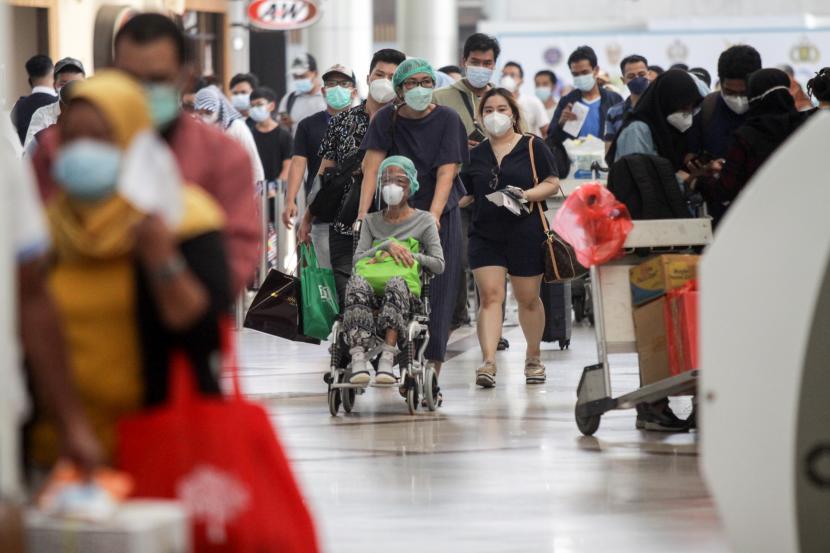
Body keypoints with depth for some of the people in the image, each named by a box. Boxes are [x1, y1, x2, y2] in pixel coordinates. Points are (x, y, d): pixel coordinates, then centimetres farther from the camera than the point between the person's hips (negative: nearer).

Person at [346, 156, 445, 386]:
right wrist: (387, 246, -3)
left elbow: (439, 264, 9)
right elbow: (357, 259, 10)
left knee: (396, 283, -40)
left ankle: (388, 357, -53)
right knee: (357, 282, -36)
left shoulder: (424, 220, 19)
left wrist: (407, 254, -3)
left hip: (409, 292, -2)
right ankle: (358, 359, -51)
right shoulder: (371, 221, 26)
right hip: (373, 293, 2)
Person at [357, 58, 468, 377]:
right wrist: (363, 214, -19)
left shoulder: (447, 119, -5)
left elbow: (446, 172, -12)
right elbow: (371, 167, -7)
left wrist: (434, 214, -26)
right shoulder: (387, 119, 0)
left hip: (440, 216, -1)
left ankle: (432, 370, -3)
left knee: (436, 293, -5)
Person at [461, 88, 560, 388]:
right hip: (485, 235, 2)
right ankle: (488, 362, -20)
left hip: (526, 234, -2)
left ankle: (534, 357, 30)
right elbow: (466, 194, 19)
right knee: (490, 296, -12)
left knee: (528, 299, 10)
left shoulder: (533, 147, 2)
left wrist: (527, 194, -17)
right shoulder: (476, 154, 12)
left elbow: (552, 183, -1)